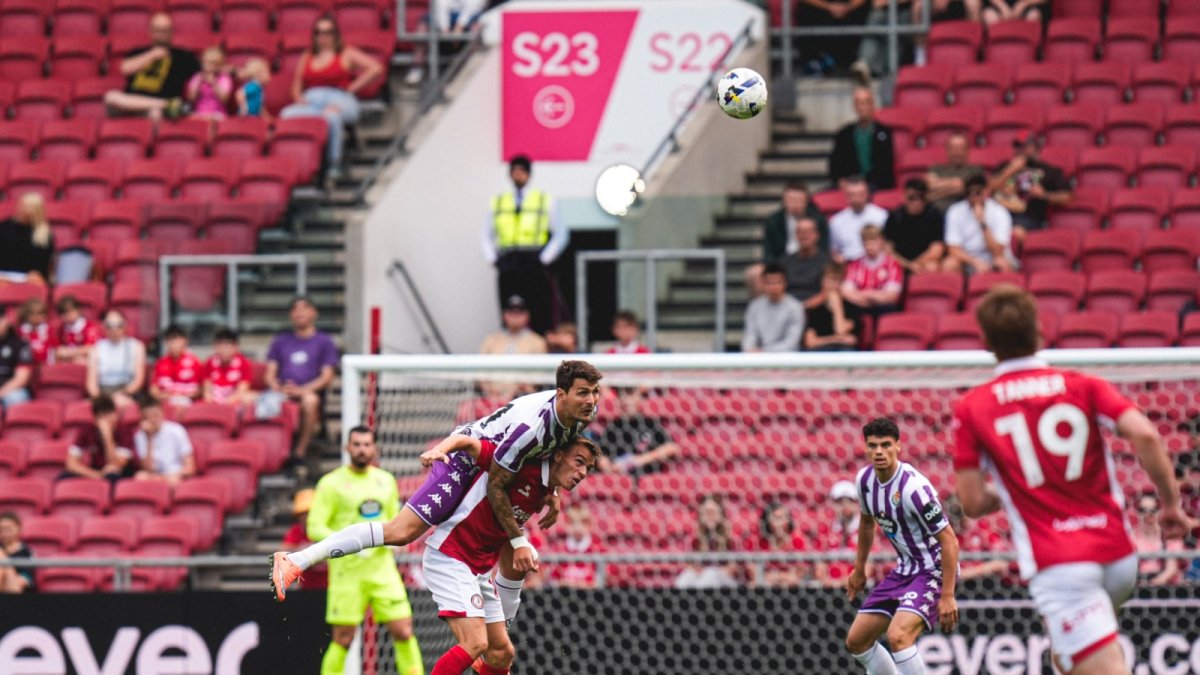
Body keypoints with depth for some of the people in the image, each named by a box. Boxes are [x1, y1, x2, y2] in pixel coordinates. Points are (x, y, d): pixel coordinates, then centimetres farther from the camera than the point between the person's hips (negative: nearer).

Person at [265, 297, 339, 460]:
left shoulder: (324, 342, 15)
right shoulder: (280, 341, 26)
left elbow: (327, 377, 5)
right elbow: (270, 374, 18)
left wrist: (302, 390, -12)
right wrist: (278, 388, -6)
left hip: (309, 391, -2)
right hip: (282, 394, 2)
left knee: (310, 400, -41)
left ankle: (299, 452, -34)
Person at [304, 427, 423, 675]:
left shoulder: (385, 481, 12)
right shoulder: (332, 483, -4)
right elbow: (315, 528, -8)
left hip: (382, 568, 4)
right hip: (347, 572, -4)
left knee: (403, 631, -1)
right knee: (343, 638, -4)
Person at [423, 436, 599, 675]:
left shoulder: (547, 496, 9)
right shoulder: (522, 464, -16)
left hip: (481, 568, 9)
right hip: (449, 556, -9)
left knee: (501, 652, 8)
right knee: (475, 643, -22)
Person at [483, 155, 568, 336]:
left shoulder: (545, 201, 6)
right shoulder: (498, 202, 14)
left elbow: (561, 234, 6)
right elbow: (487, 236, 21)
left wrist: (545, 259, -3)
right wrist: (492, 258, 7)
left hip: (534, 267, -2)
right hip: (508, 271, 3)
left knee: (539, 320, -7)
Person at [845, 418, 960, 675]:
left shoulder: (913, 487, -26)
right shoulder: (865, 480, -2)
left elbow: (949, 540, -25)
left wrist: (947, 595, -26)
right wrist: (859, 569, 25)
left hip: (934, 570, -9)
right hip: (905, 569, 9)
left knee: (898, 635, -30)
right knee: (856, 641, 9)